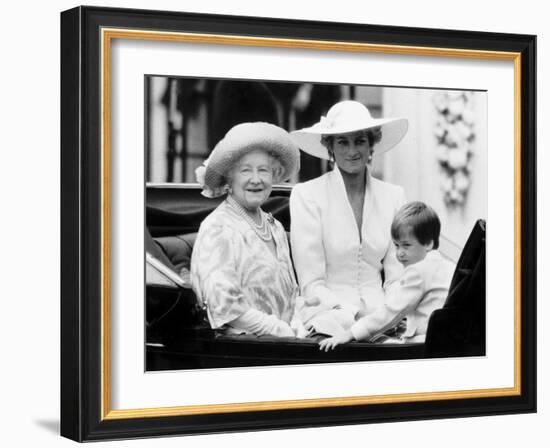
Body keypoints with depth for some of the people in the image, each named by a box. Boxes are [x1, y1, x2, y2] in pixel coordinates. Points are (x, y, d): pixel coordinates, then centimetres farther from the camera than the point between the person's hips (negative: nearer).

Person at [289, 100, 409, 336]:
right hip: (328, 312, -3)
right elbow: (311, 283, -5)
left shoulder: (393, 196, 11)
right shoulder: (306, 195, -1)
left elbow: (397, 277, 10)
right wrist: (354, 315, -18)